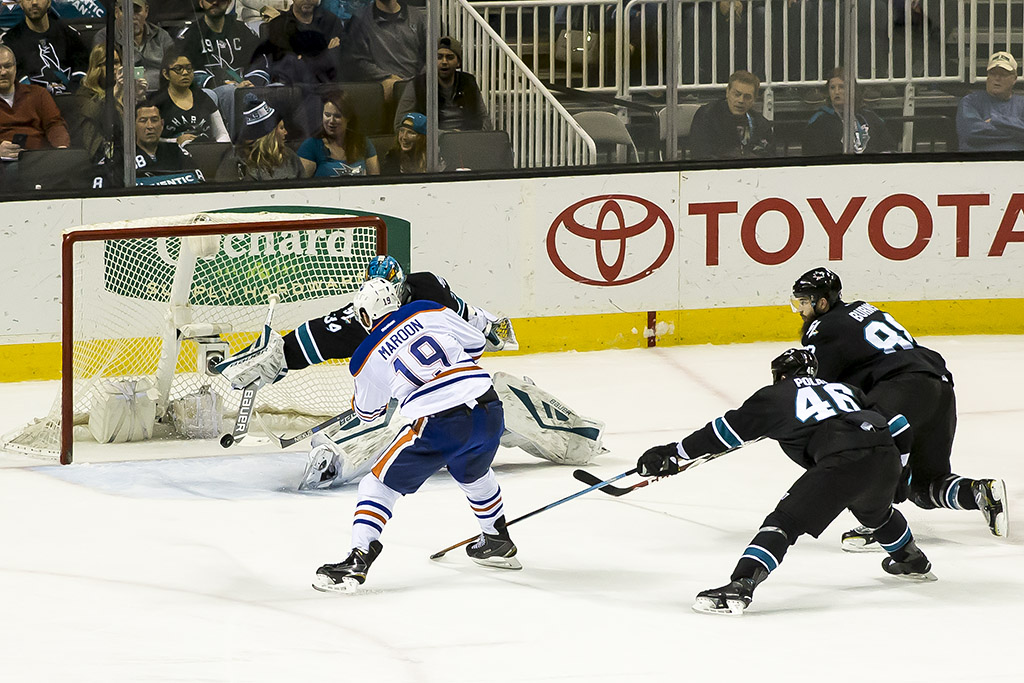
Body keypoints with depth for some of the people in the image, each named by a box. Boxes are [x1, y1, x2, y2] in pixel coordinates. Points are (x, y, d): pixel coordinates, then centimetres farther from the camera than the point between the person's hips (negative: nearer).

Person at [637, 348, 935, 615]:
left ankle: (740, 586, -25)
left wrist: (674, 453, 19)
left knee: (786, 520, -7)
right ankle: (913, 561, 60)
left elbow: (727, 431, 14)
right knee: (874, 511, 38)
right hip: (886, 458, 6)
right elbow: (899, 427, 31)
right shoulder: (846, 390, 33)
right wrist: (894, 475, 43)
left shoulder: (776, 396, 17)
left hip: (843, 462, -6)